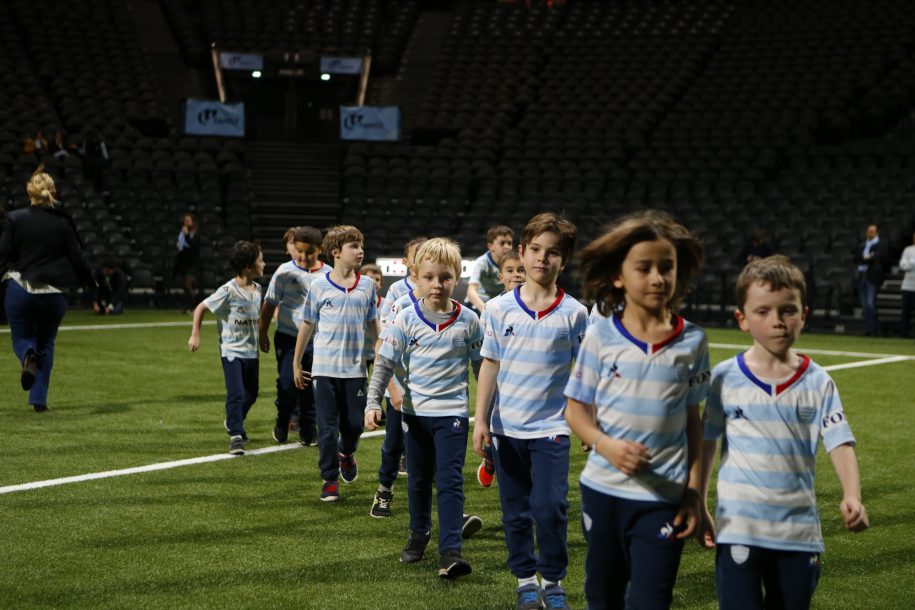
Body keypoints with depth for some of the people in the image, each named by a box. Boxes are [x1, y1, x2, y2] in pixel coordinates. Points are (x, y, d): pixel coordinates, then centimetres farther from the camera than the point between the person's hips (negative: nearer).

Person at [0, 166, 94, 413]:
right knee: (46, 343, 16)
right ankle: (39, 399, 10)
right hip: (53, 293, 1)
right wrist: (91, 283, 17)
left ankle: (28, 357, -20)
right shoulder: (62, 222, -2)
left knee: (21, 337, 16)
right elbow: (77, 258, 2)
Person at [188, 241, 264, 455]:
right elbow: (201, 308, -10)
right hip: (231, 350, -7)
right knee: (236, 393, -15)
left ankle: (234, 422, 42)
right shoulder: (229, 291, -17)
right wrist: (195, 335, -11)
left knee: (251, 394, 18)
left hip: (251, 351, 7)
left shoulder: (257, 289, 4)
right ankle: (235, 436, -6)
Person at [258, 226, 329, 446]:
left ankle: (308, 429, 19)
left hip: (316, 339, 2)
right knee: (288, 382, -6)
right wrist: (262, 332, 3)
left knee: (312, 386, 5)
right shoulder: (285, 271, -4)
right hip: (288, 337, -2)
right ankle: (283, 420, 21)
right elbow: (270, 304, 2)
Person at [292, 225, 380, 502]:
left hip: (356, 368, 2)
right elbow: (307, 325, 4)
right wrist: (296, 364, 7)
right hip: (325, 368, -2)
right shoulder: (319, 286, -4)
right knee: (328, 427, 1)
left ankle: (346, 453, 40)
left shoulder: (367, 285, 3)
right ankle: (329, 480, 13)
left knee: (354, 423, 8)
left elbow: (374, 323, 12)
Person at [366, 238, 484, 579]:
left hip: (452, 412, -2)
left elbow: (482, 365, 7)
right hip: (415, 411, 2)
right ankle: (419, 535, 35)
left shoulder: (468, 320, -3)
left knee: (449, 480, -9)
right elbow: (385, 363, -3)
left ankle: (450, 551, -11)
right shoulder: (406, 320, -5)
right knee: (418, 480, 15)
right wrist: (373, 402, -12)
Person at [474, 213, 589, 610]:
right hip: (506, 427, 2)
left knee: (549, 507, -9)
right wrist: (480, 420, -1)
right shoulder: (499, 309, -1)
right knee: (515, 511, 10)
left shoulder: (574, 314, -4)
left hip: (551, 427, -2)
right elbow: (489, 366, 2)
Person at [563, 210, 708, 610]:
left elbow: (693, 419, 5)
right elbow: (576, 410, 0)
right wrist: (607, 445, -20)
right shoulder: (601, 335, -3)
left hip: (663, 496, -1)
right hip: (603, 488, 1)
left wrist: (693, 491, 2)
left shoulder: (692, 342, -1)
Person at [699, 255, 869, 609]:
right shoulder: (725, 378, -2)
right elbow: (707, 443, 6)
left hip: (799, 531, 2)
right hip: (738, 529, -2)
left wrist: (852, 497, -22)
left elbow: (840, 444, -6)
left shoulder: (818, 383, 1)